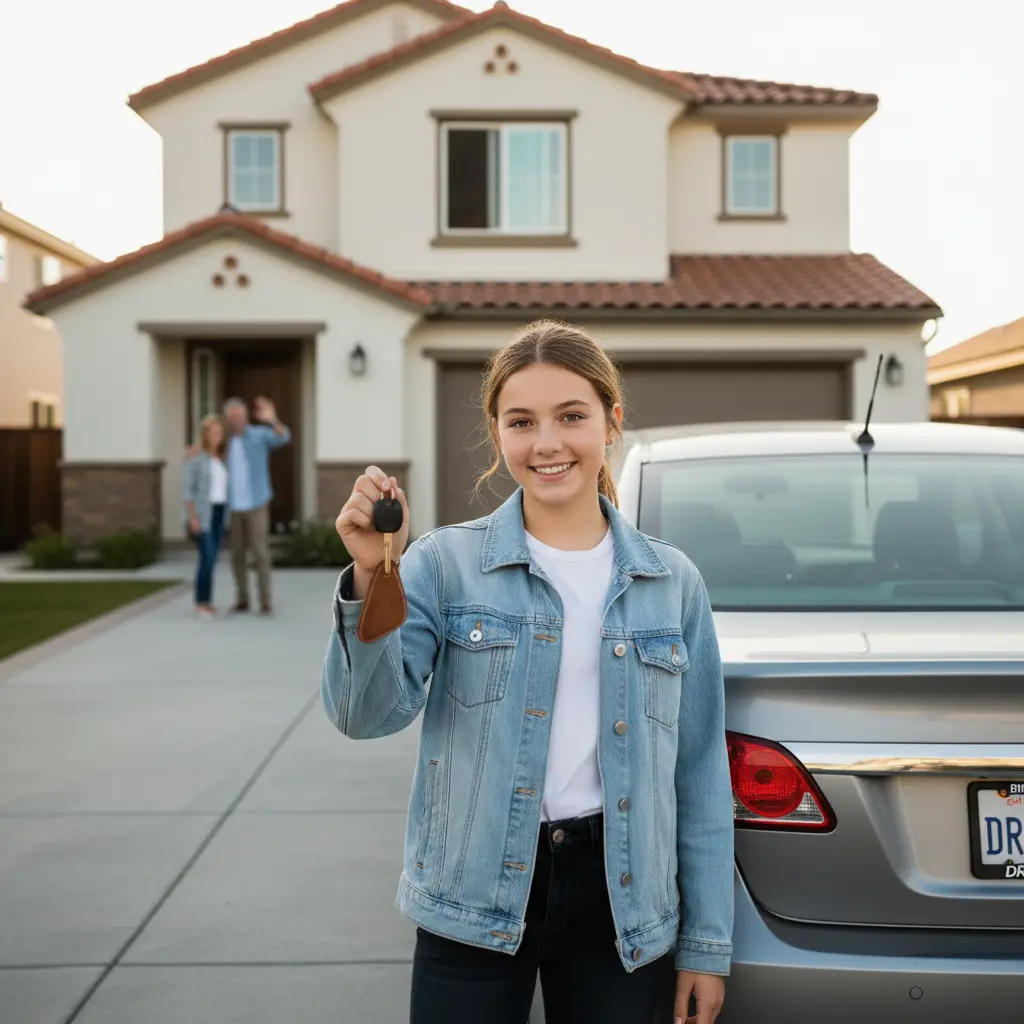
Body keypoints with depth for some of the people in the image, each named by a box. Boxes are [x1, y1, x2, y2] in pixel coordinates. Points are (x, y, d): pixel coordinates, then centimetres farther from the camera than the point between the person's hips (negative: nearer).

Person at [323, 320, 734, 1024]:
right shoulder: (446, 563, -3)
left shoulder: (673, 581, 3)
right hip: (473, 909, -1)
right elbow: (369, 713, -13)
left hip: (622, 903, 2)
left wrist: (707, 943, 4)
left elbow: (701, 774, 4)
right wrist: (370, 576, -27)